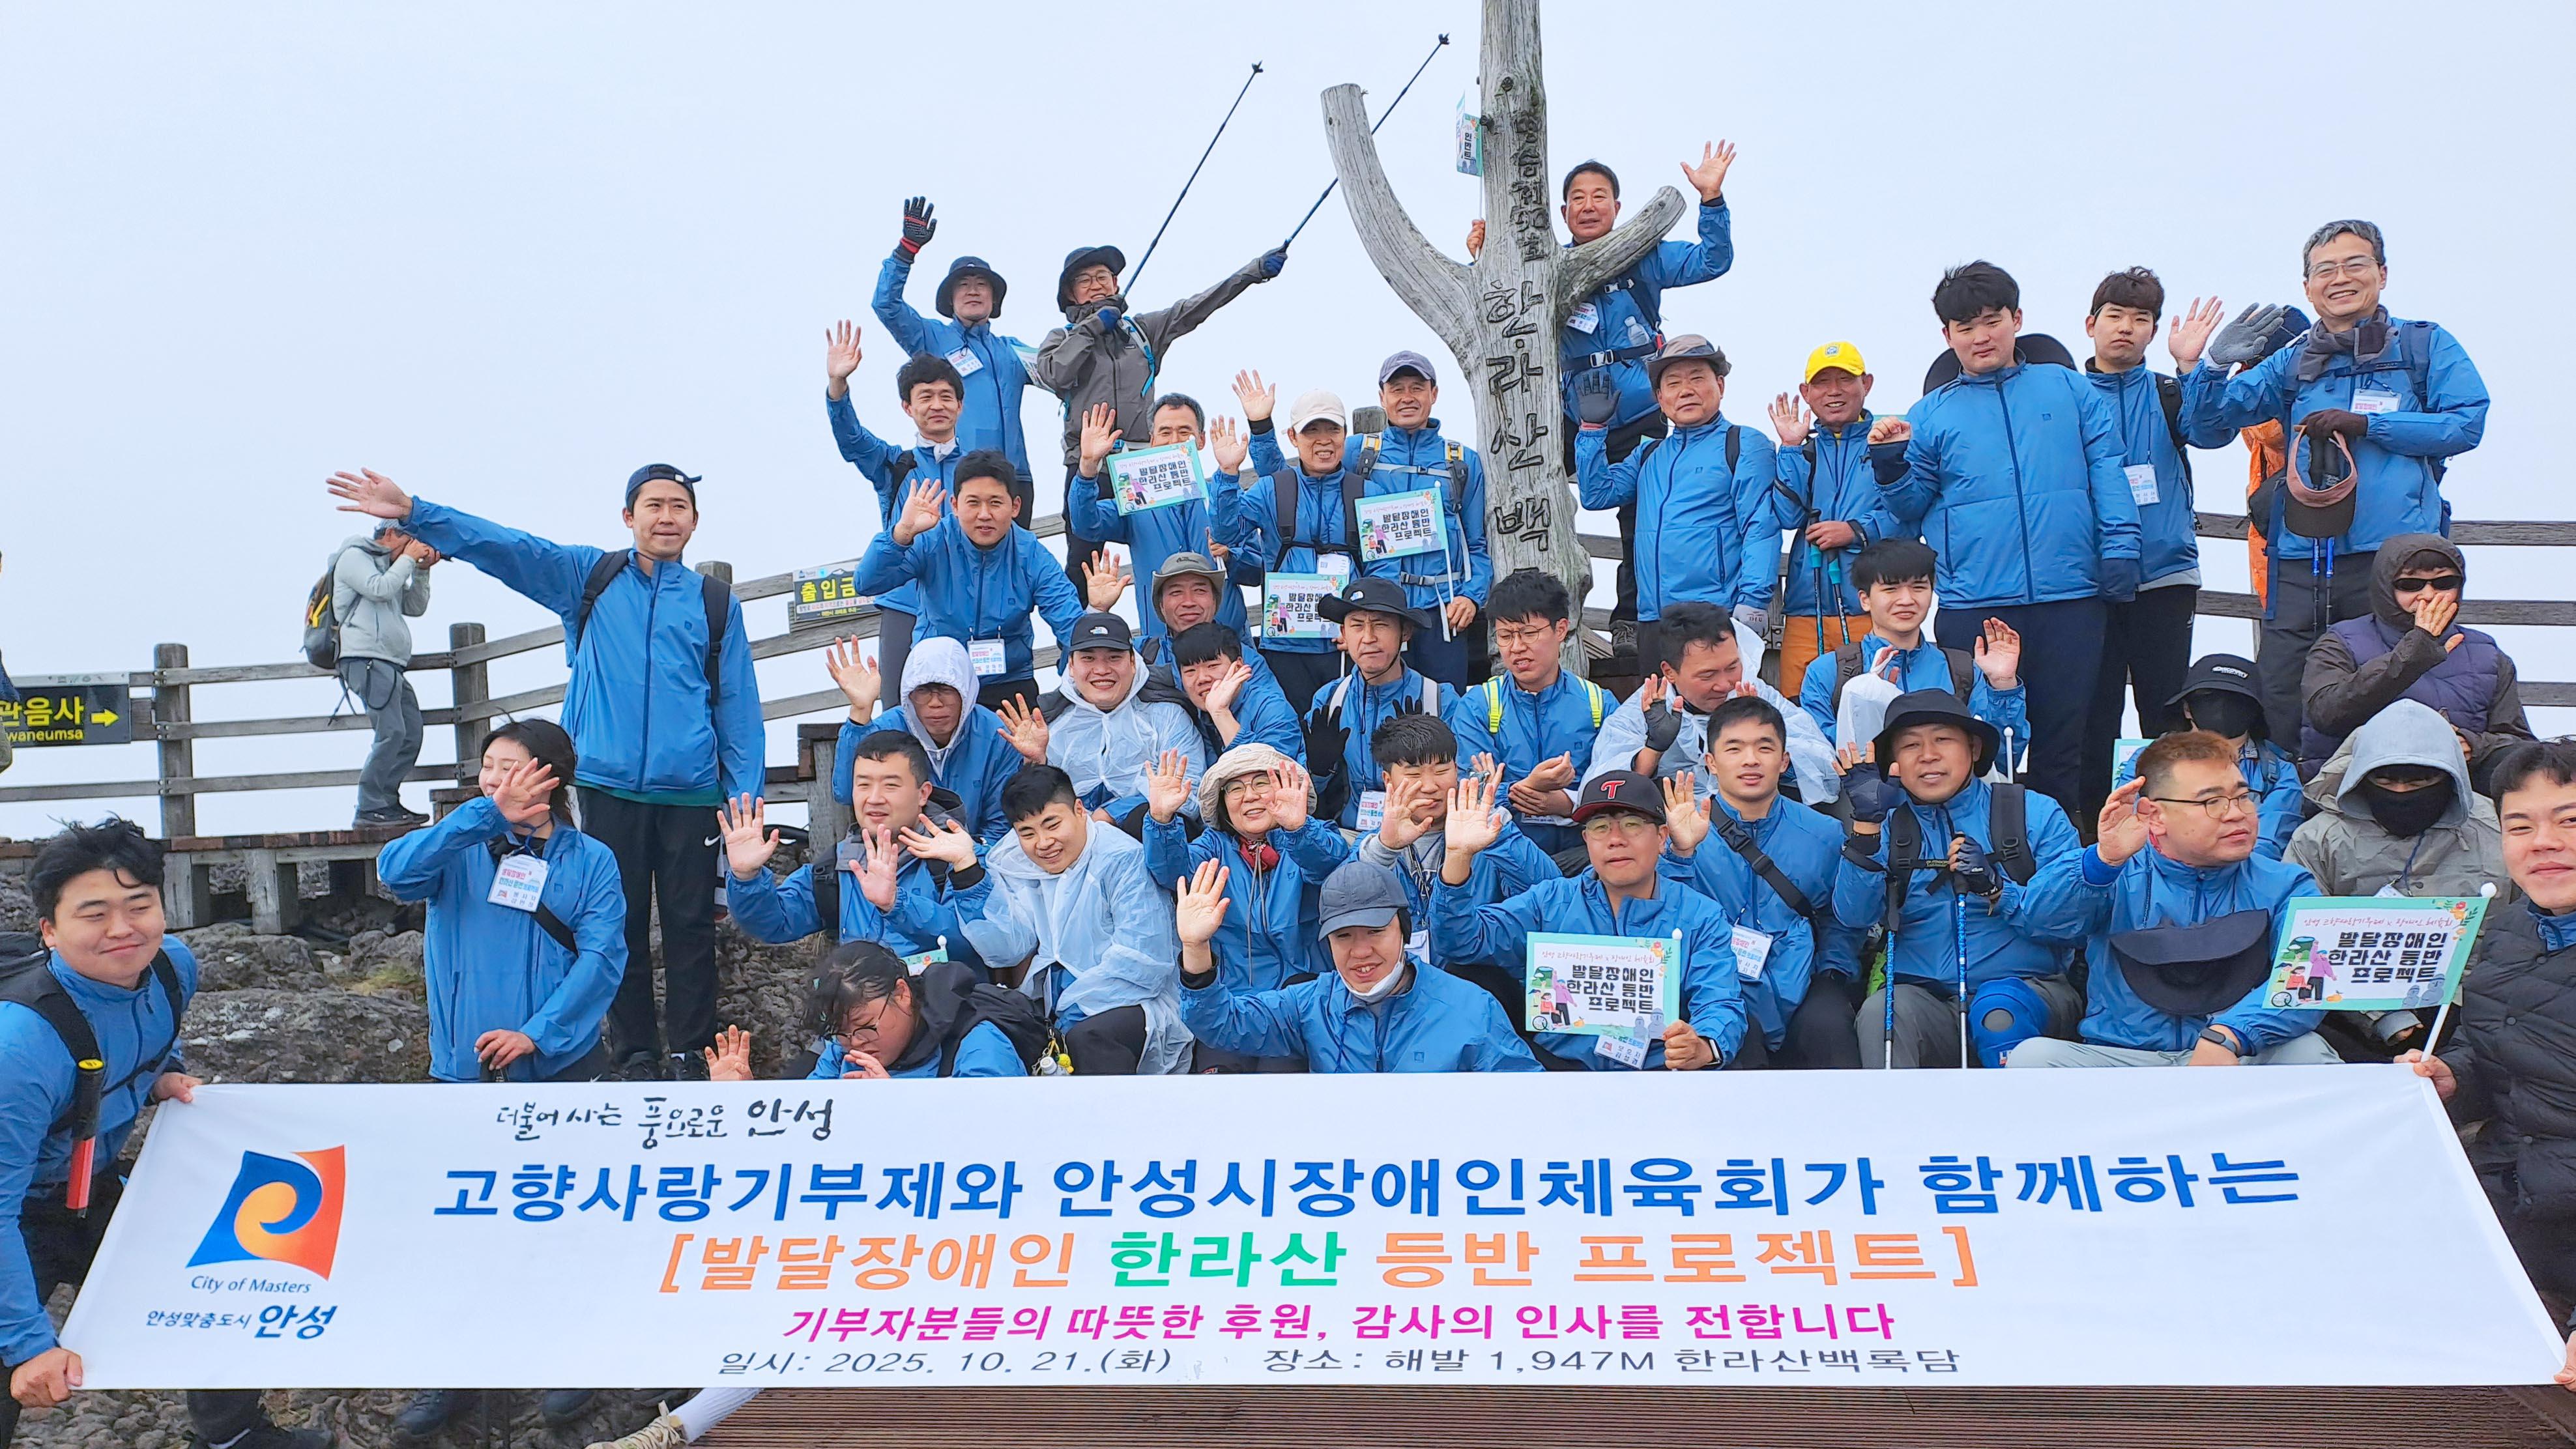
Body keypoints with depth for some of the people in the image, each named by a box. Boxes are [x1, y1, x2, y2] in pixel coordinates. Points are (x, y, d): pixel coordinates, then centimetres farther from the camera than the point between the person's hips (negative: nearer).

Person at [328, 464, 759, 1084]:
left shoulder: (718, 604, 7)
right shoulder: (588, 577, 8)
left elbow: (739, 707, 6)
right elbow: (505, 548, -3)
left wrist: (746, 799, 0)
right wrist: (413, 513, -16)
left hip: (691, 792, -1)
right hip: (609, 785, 1)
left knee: (690, 925, 2)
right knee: (622, 923, 6)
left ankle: (692, 1055, 11)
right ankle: (635, 1056, 16)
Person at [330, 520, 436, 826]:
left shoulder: (390, 566, 28)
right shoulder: (355, 556, 4)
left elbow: (416, 608, 25)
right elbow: (379, 590, -13)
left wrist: (422, 571, 15)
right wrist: (408, 560, -3)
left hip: (390, 664, 10)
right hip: (367, 659, -10)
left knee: (412, 734, 5)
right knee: (392, 733, -19)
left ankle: (388, 802, 9)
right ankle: (371, 809, -17)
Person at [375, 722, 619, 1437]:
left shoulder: (590, 861, -3)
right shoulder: (460, 850, 3)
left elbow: (602, 957, -12)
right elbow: (397, 869, -18)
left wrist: (538, 1032, -22)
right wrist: (487, 815, -25)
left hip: (562, 1068, -2)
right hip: (467, 1071, 2)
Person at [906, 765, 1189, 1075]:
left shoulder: (1124, 859, -9)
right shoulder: (1013, 866, 12)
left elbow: (1142, 963, -16)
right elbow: (1005, 948, -2)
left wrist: (1070, 1018, -19)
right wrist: (965, 864, -8)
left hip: (1131, 1003, -6)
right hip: (1049, 1006, 6)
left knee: (1089, 1037, -37)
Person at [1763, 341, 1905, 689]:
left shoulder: (1893, 437, 7)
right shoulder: (1800, 450, 17)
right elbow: (1790, 517, 2)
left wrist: (1858, 531, -11)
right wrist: (1790, 447, 0)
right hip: (1806, 613, 3)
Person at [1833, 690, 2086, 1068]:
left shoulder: (2036, 814, 7)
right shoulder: (1887, 826, 12)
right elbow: (1854, 916, -7)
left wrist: (1996, 889, -18)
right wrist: (1866, 825, -17)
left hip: (2029, 988, 0)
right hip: (1924, 992, 1)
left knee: (1998, 1007, -33)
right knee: (1879, 1012, -31)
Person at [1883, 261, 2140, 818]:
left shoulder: (2068, 390, 13)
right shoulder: (1931, 414, 11)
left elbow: (2107, 473, 7)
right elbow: (1913, 509, 10)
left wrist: (2119, 549, -5)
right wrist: (1891, 469, -9)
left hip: (2070, 599, 1)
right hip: (1973, 608, 0)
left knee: (2061, 749, 6)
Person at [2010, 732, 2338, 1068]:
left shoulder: (2283, 886, 7)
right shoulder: (2118, 876, 6)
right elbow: (2043, 917, -12)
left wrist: (2226, 1035, -31)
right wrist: (2104, 859, -31)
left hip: (2241, 1057, 0)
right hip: (2119, 1058, 0)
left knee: (2306, 1050, -30)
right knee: (2032, 1055, -27)